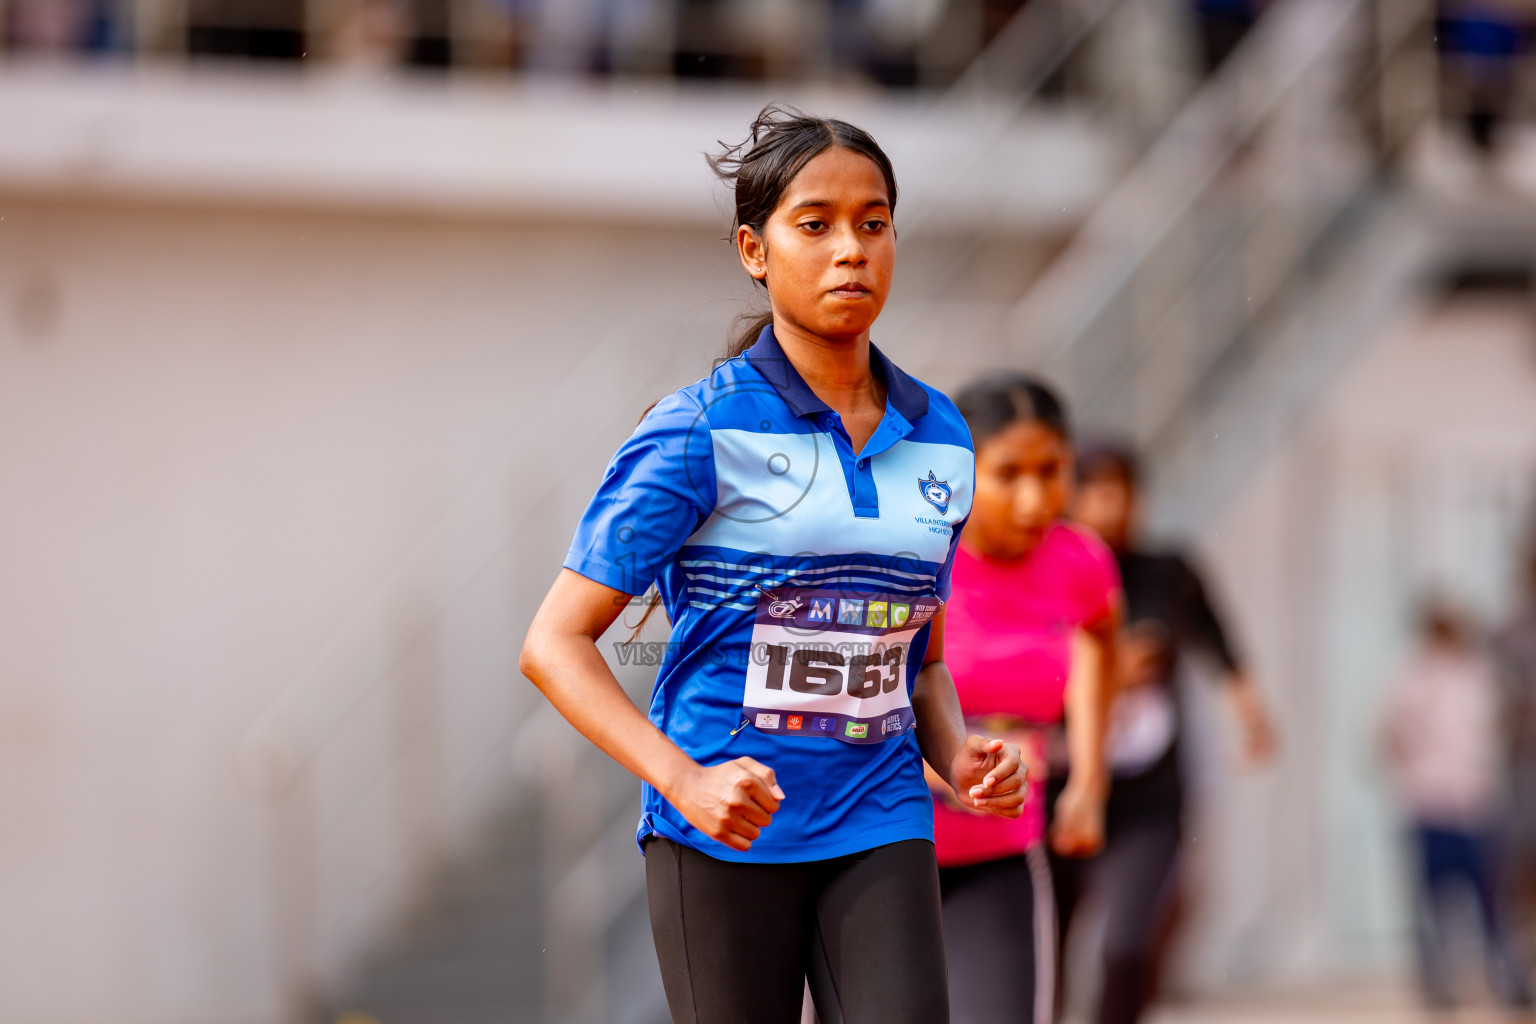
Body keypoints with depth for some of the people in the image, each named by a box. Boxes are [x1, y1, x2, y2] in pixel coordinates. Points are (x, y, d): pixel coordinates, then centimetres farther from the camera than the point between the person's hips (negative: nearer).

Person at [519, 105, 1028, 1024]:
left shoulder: (940, 439, 9)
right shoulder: (702, 433, -7)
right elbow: (556, 643, -8)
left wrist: (957, 754, 0)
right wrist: (685, 782, -20)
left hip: (880, 831, 4)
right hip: (727, 836, -4)